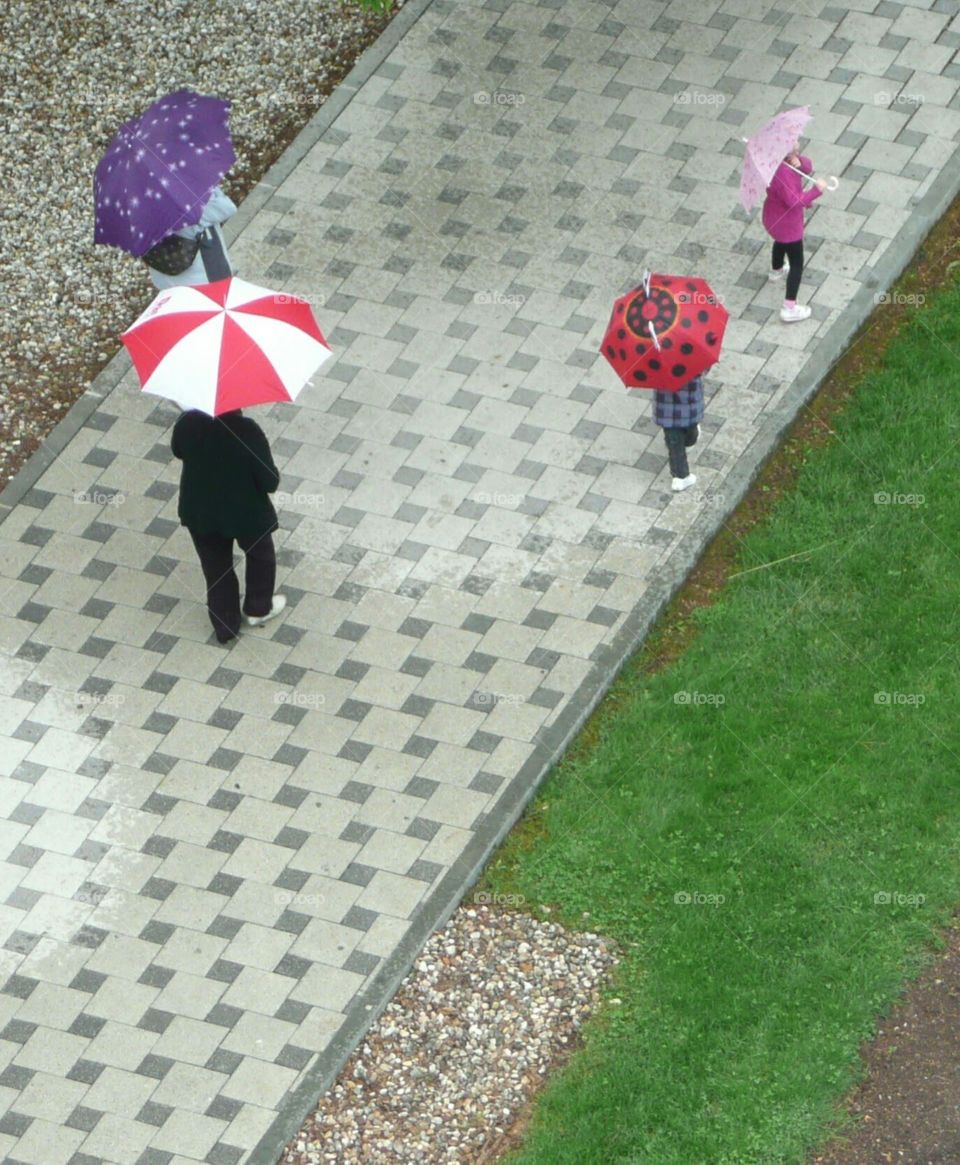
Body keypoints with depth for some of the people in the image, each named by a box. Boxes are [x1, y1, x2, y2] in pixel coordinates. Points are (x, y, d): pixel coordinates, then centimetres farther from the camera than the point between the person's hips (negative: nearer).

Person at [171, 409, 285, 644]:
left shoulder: (188, 422, -22)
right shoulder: (248, 432, -32)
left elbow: (178, 451, 2)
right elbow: (270, 482, -23)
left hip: (199, 513, 3)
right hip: (246, 513, -3)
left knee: (215, 567, 24)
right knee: (260, 554, 29)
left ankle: (225, 625, 37)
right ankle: (258, 608, 46)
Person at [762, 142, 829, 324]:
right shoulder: (781, 173, -39)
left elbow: (808, 167, -6)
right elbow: (795, 201, -37)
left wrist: (799, 162, -27)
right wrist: (816, 190, -32)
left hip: (774, 217, 10)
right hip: (786, 223, -10)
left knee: (781, 241, 40)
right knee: (797, 264, 3)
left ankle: (776, 270, 70)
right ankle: (789, 309, 10)